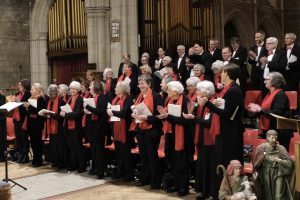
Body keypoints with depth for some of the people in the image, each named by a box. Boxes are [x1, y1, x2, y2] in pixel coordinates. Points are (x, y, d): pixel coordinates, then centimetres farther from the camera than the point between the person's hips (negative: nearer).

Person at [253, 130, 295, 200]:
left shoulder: (280, 149, -10)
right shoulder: (261, 148, -6)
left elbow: (290, 162, -14)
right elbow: (256, 164, 4)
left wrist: (278, 160, -26)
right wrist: (256, 172, -10)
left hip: (278, 174, -2)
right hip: (266, 174, 2)